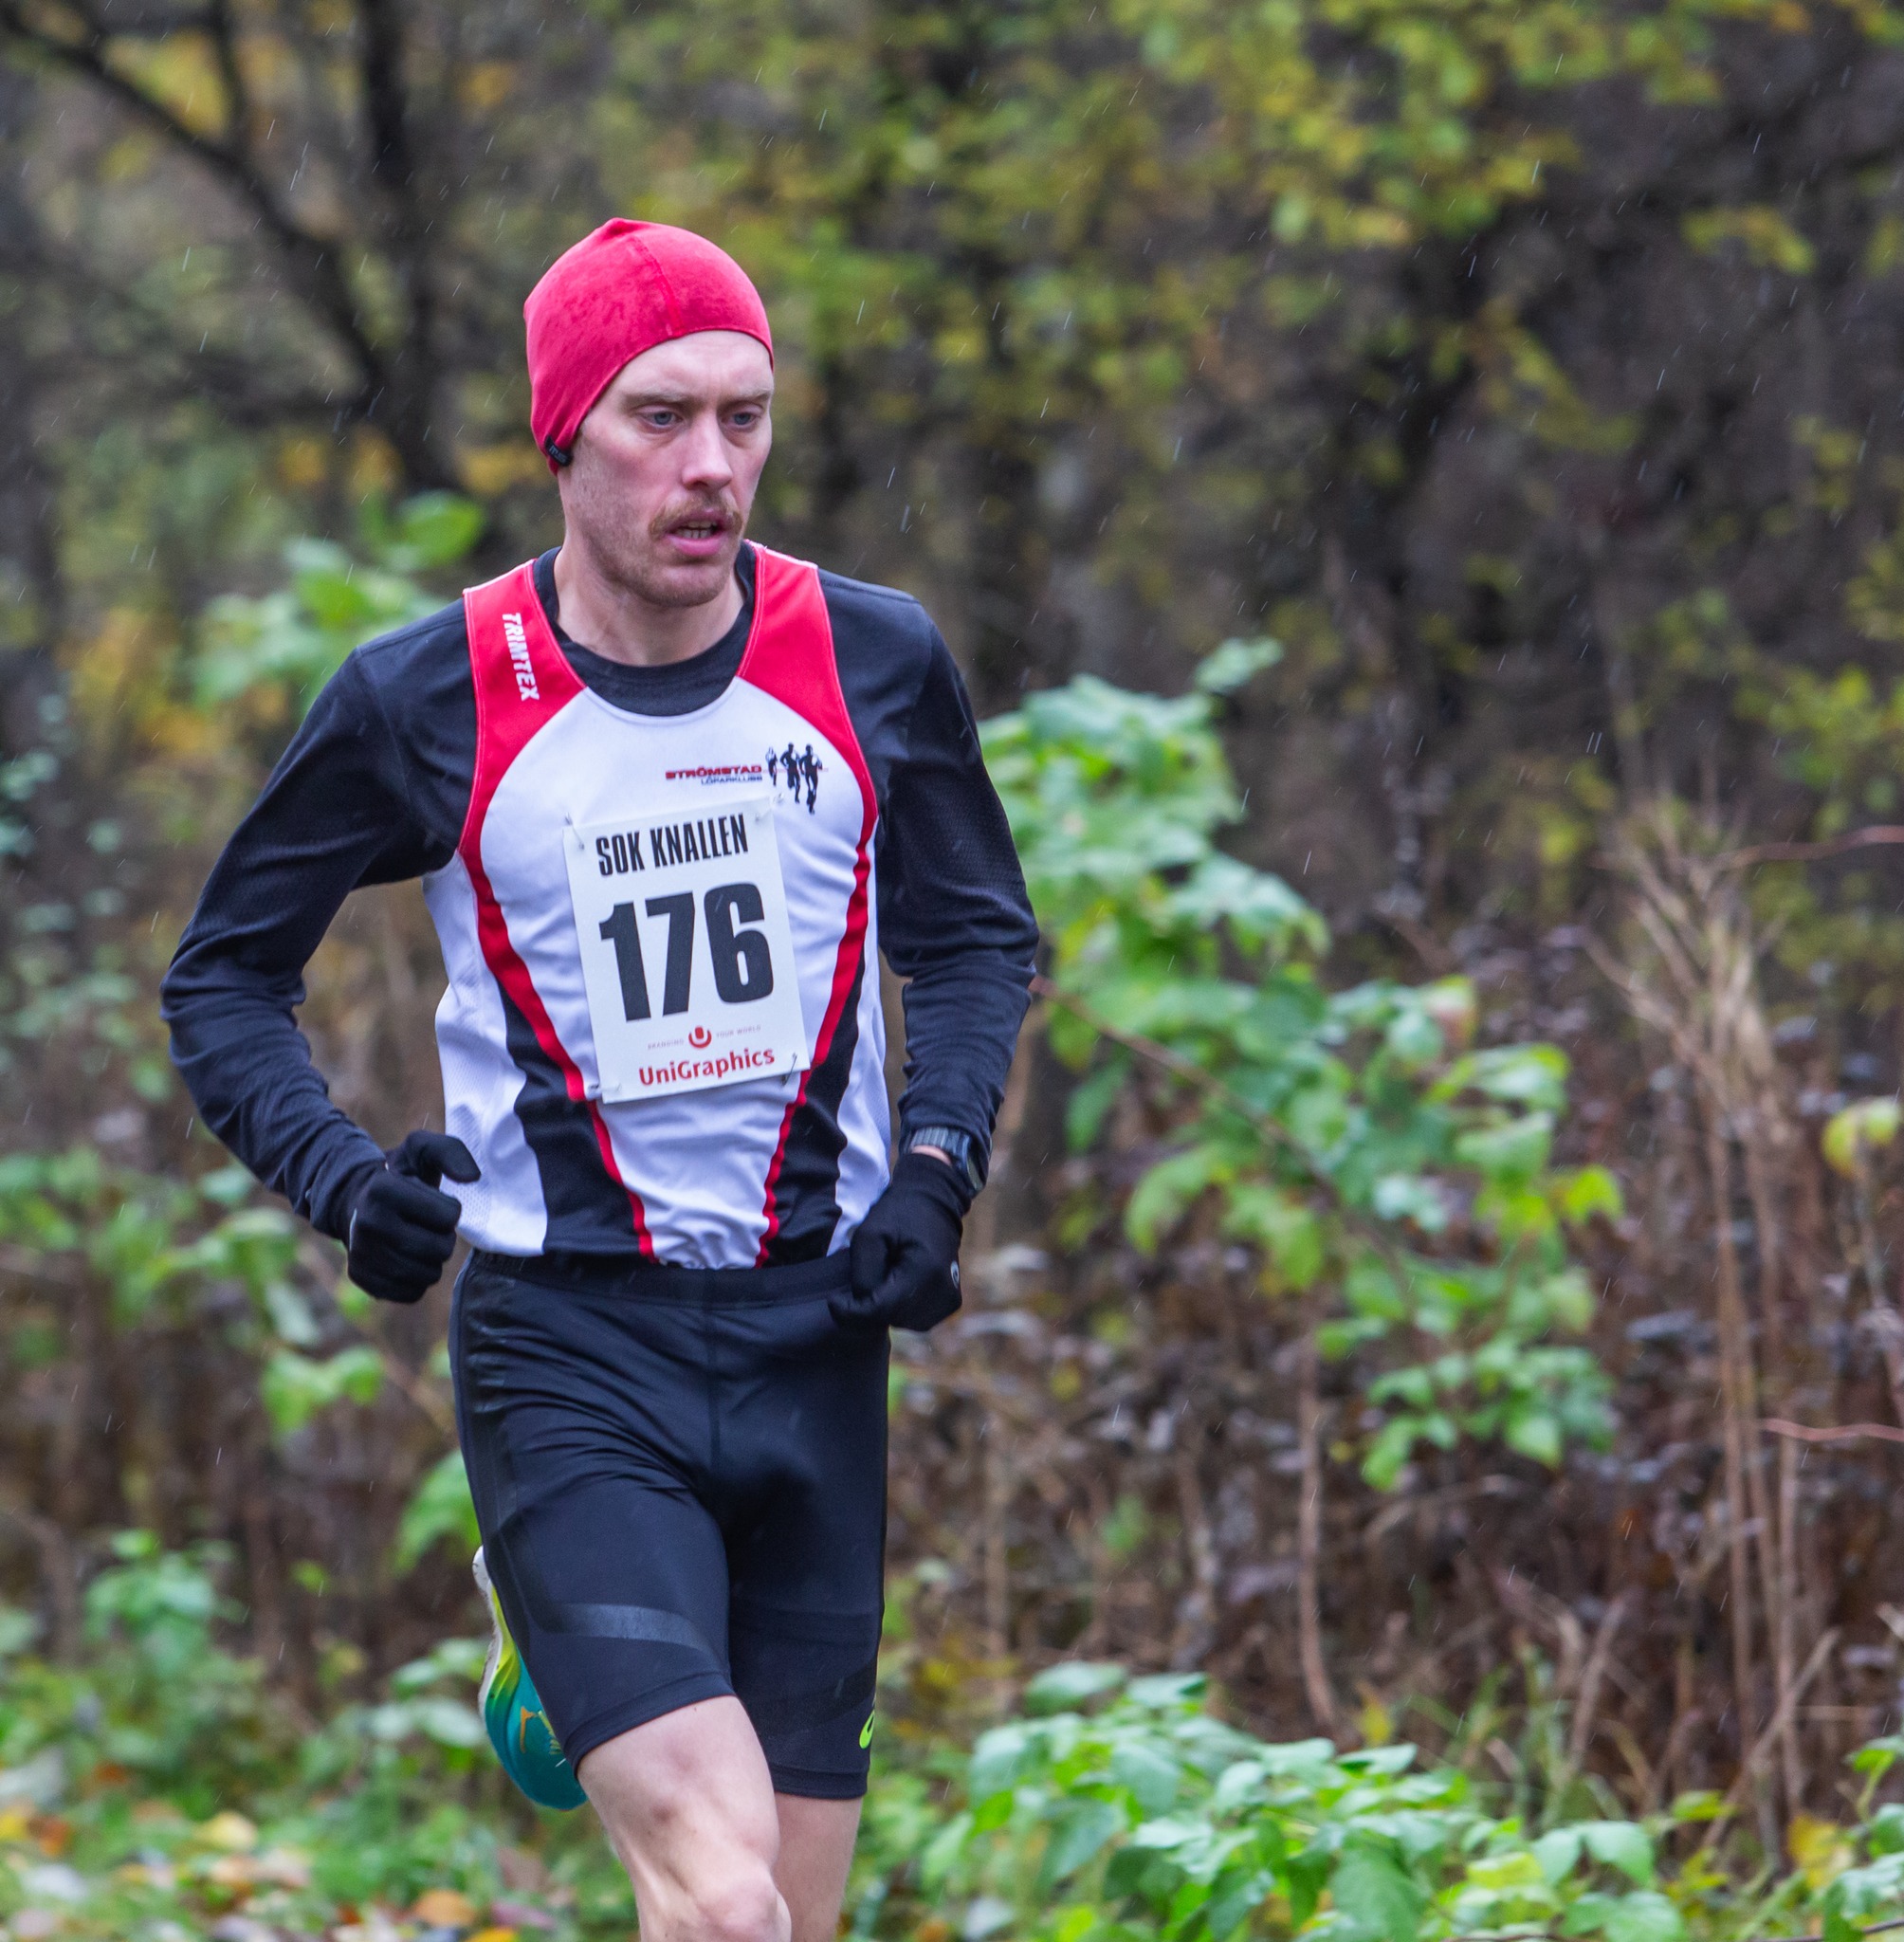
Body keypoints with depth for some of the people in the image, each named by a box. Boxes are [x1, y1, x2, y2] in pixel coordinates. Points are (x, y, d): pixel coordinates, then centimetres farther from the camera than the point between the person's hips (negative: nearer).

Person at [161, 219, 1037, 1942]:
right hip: (563, 1351, -4)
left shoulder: (877, 664, 3)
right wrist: (340, 1176, -10)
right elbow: (223, 978, 8)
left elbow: (976, 935, 18)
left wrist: (938, 1163, 1)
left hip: (814, 1335, 4)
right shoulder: (426, 701, -4)